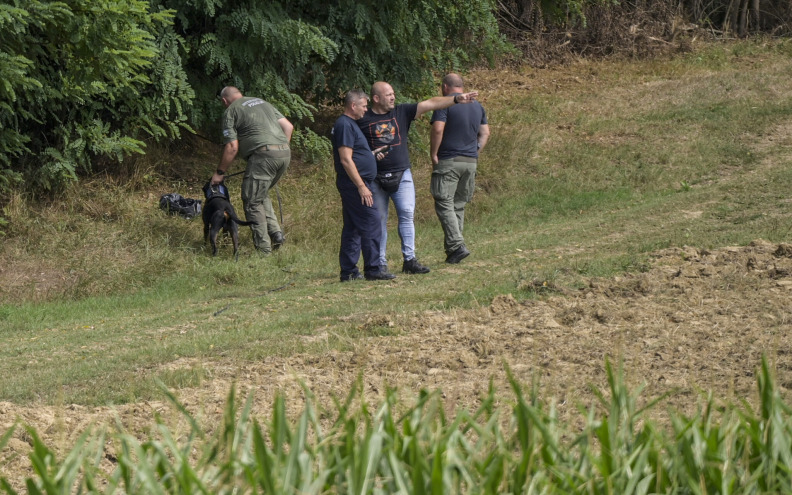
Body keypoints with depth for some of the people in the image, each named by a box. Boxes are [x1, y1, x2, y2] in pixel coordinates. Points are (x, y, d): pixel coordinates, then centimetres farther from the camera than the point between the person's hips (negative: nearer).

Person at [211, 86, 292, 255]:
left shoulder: (230, 111, 6)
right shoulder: (262, 102, 26)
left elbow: (232, 147, 0)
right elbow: (288, 126, 20)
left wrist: (220, 172, 10)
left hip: (263, 154, -7)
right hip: (285, 153, 7)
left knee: (252, 202, 2)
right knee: (262, 195, 24)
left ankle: (263, 248, -1)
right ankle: (276, 233, 12)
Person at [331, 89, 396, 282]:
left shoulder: (348, 124, 18)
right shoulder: (345, 125, -14)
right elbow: (346, 160, -21)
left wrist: (372, 155, 19)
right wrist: (361, 186, -22)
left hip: (355, 185, 11)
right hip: (354, 184, -11)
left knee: (352, 228, 10)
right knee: (371, 225, -10)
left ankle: (348, 271, 11)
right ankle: (372, 269, -10)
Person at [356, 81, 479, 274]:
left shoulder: (402, 112, 7)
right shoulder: (363, 120, 0)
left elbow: (430, 104, 2)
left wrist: (457, 99, -6)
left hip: (402, 175, 2)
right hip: (376, 178, -2)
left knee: (407, 214, -8)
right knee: (379, 220, 3)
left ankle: (409, 260, -7)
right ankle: (380, 263, 9)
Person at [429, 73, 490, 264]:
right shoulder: (477, 106, 14)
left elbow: (438, 129, -18)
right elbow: (485, 133, 15)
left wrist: (433, 155, -10)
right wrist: (475, 152, 15)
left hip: (448, 161, -7)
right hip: (471, 162, 7)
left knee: (444, 204, -6)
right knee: (459, 205, 12)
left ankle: (457, 246, -19)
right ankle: (452, 248, 12)